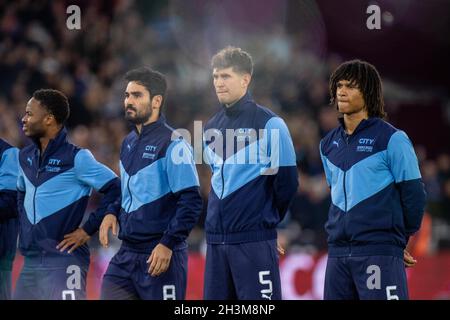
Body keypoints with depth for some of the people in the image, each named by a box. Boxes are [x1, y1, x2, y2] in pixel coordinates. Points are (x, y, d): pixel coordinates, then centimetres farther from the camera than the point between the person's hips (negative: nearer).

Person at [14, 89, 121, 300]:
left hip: (63, 260, -7)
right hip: (30, 262, 7)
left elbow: (116, 189, -14)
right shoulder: (25, 157, 12)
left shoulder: (76, 158, -10)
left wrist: (88, 230, -13)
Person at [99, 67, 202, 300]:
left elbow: (191, 202, -16)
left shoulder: (172, 145, -11)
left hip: (160, 255, -7)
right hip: (126, 254, 7)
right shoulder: (128, 143, 14)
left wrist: (168, 244, -20)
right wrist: (113, 213, 7)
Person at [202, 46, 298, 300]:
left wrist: (267, 220, 5)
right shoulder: (212, 128, 13)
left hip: (255, 241, -7)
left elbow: (287, 181, -5)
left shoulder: (269, 124, -7)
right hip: (216, 240, 7)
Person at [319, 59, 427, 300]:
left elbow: (413, 194, -2)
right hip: (338, 251, 6)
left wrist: (400, 240, 6)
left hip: (379, 254, -6)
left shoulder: (392, 139, -5)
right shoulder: (329, 144, 14)